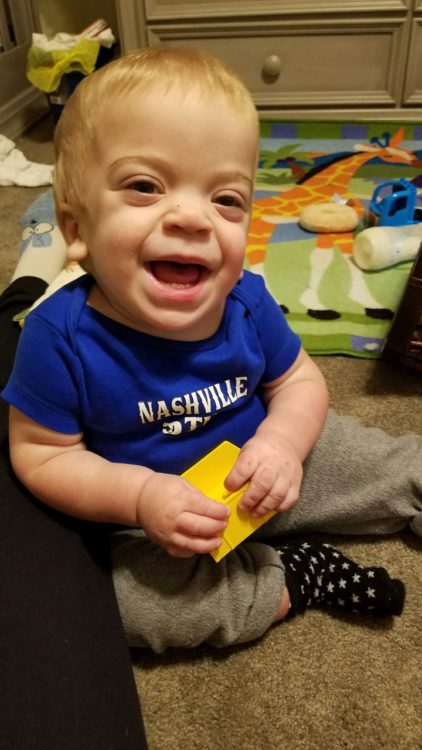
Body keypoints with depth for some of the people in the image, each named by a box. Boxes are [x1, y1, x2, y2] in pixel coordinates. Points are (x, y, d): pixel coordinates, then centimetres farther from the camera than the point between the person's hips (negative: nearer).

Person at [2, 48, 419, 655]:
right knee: (127, 599, -27)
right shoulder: (61, 338, -25)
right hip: (157, 525, -1)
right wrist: (139, 495, -30)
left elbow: (299, 381, -2)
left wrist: (282, 440, -24)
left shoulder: (246, 302, -16)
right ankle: (293, 581, -11)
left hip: (262, 472, 3)